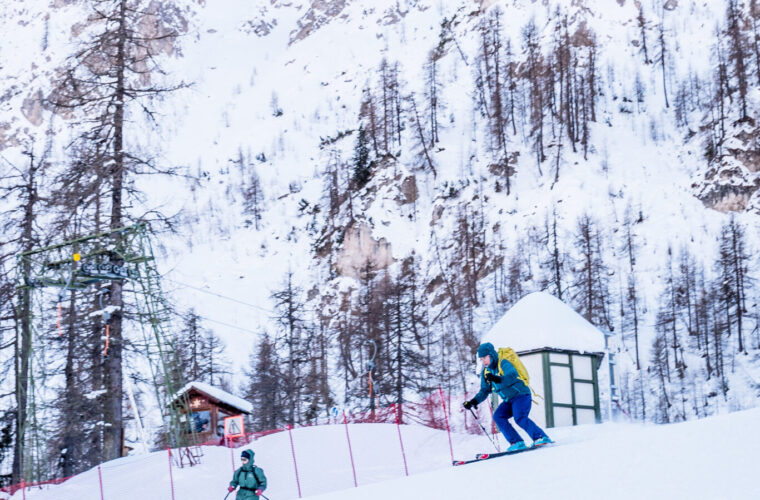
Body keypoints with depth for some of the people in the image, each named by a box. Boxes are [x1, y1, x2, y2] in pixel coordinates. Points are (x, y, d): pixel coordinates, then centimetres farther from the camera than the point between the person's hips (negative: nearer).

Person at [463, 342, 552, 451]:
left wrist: (497, 379, -51)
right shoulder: (485, 372, 8)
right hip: (508, 401, 8)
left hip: (521, 395, -8)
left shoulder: (503, 363, -15)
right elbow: (484, 391, 13)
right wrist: (474, 401, -3)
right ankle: (517, 442, -14)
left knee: (520, 418, -27)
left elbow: (512, 376, -34)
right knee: (498, 417, -12)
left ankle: (541, 438, -25)